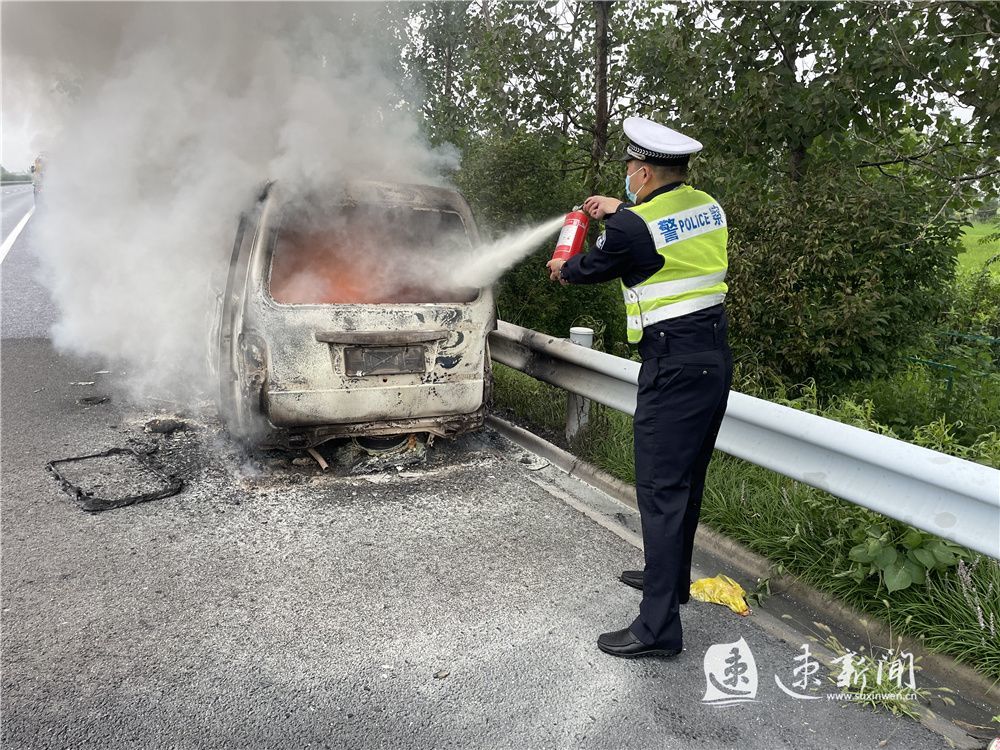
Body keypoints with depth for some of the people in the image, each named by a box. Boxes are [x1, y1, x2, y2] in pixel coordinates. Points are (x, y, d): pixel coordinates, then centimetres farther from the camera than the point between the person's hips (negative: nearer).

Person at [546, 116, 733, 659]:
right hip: (714, 355, 9)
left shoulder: (633, 226, -14)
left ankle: (659, 627, -1)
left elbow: (592, 268, 4)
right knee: (686, 479, 19)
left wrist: (562, 270, 26)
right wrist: (622, 210, 36)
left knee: (661, 488, -6)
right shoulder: (706, 204, 10)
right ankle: (669, 576, 36)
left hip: (673, 364, -9)